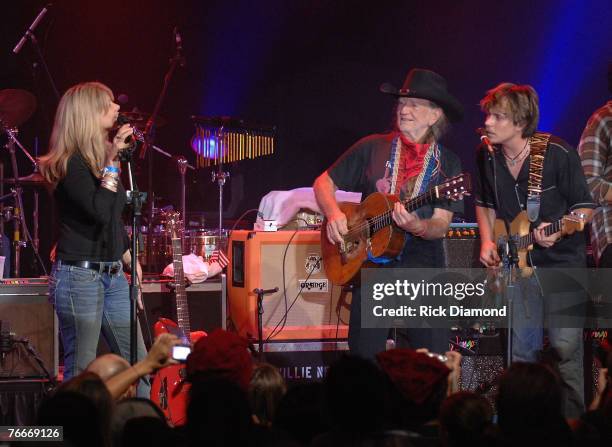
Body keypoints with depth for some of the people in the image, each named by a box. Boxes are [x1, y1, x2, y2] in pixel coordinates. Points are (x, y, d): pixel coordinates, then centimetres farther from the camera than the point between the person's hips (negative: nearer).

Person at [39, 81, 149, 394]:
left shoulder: (99, 158, 14)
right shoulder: (71, 163, -12)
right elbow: (99, 212, -25)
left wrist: (129, 260, 22)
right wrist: (112, 163, -19)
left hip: (112, 275, 9)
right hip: (80, 275, -9)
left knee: (138, 366, 7)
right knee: (80, 375, -4)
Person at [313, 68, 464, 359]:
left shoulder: (447, 164, 4)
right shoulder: (372, 148, 7)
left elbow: (441, 224, -4)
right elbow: (324, 183, 12)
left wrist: (417, 226, -25)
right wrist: (333, 213, -6)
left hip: (423, 266, -1)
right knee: (364, 358, -2)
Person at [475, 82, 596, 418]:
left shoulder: (558, 154, -16)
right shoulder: (487, 156, -1)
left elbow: (585, 207, -8)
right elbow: (484, 204, 17)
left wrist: (559, 230, -25)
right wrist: (487, 241, 2)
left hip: (562, 257, -4)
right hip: (519, 261, 4)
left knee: (566, 344, -8)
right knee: (522, 346, 3)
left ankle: (574, 419, 5)